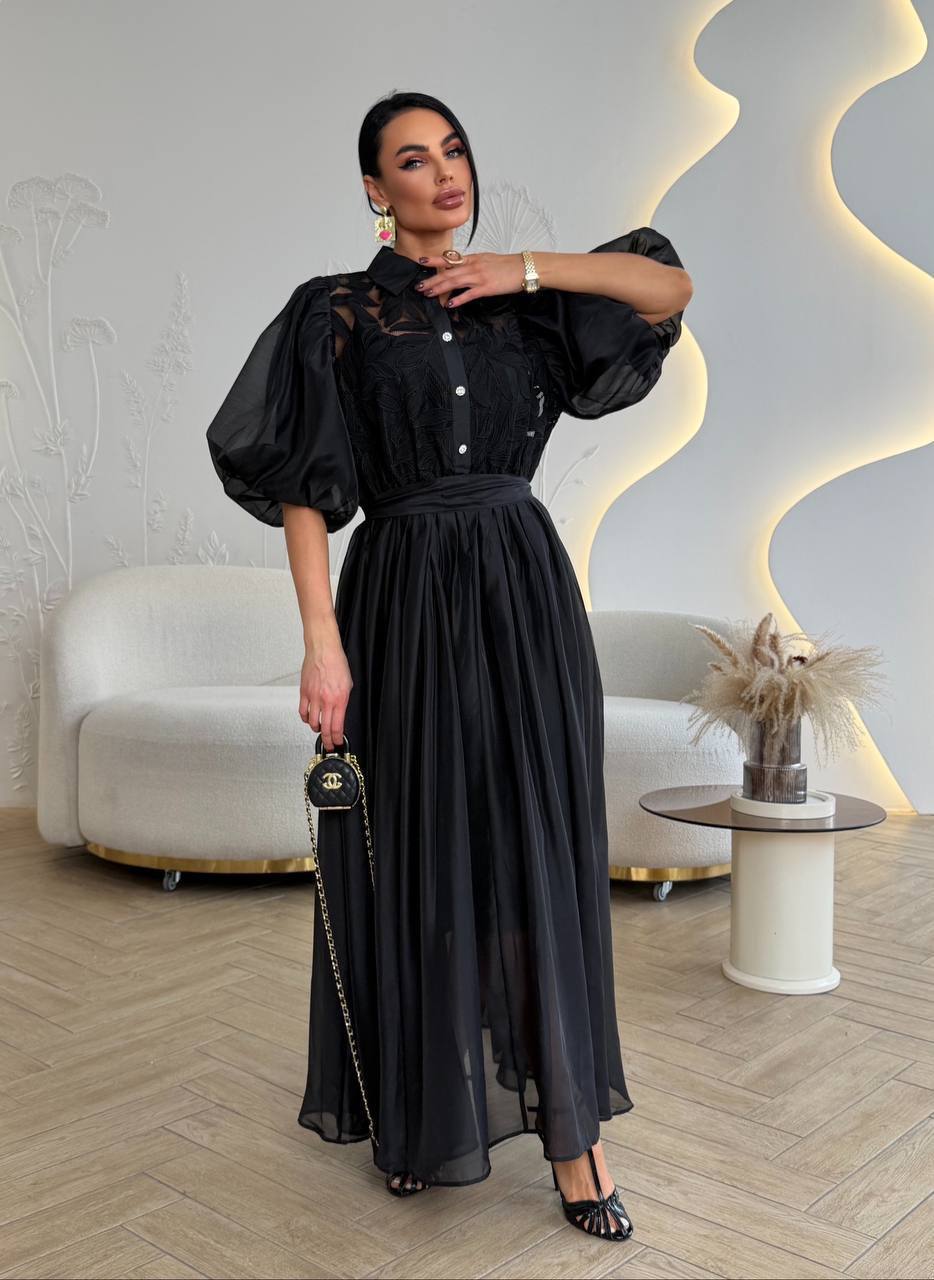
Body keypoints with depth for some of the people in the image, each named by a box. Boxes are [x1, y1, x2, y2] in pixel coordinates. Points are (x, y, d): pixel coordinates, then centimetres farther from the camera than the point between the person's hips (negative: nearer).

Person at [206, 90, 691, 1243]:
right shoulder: (337, 312, 1)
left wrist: (529, 269, -2)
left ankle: (567, 1124, 12)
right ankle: (418, 1114, 26)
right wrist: (323, 645, -14)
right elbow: (302, 491, -5)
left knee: (539, 854, 3)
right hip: (406, 599, -2)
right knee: (415, 860, 6)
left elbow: (671, 289, 6)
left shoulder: (518, 300, 12)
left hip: (526, 594, 3)